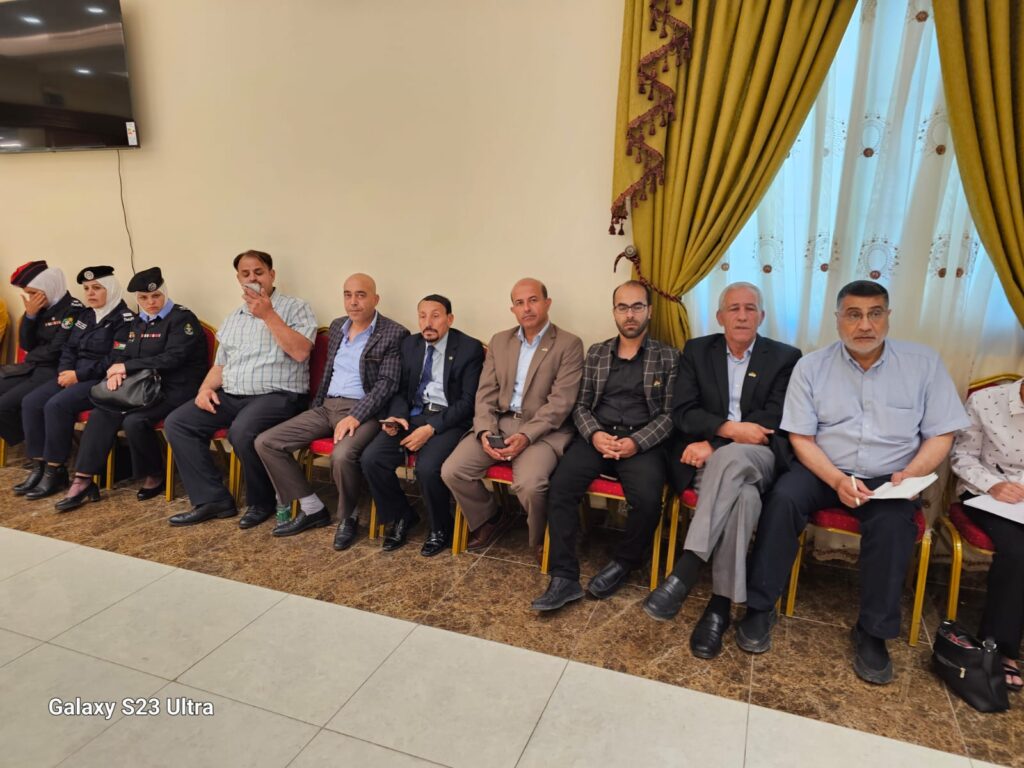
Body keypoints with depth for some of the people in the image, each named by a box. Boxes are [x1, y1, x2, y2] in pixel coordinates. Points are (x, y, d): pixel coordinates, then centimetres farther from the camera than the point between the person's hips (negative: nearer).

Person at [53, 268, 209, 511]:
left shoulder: (182, 318, -7)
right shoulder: (138, 322, 18)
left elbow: (172, 359, -17)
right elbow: (124, 355, 17)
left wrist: (127, 367, -13)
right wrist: (116, 371, -8)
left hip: (176, 389, -7)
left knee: (134, 421, -28)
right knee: (101, 413, -14)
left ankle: (155, 477, -4)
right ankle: (83, 480, -11)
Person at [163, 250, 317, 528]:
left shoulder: (295, 307, 1)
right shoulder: (233, 318, 22)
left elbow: (300, 352, -15)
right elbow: (220, 365, 24)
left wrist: (268, 314, -15)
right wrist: (206, 388, 3)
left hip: (277, 395, -7)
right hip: (231, 396, 7)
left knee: (242, 431, -34)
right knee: (176, 423, -9)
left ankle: (261, 502, -9)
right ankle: (213, 499, -5)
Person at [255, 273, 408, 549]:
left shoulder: (394, 334, -7)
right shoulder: (336, 327, 15)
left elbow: (387, 383, -14)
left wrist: (355, 417, -23)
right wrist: (316, 408, 16)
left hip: (363, 410, -7)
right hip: (326, 407, 7)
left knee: (343, 455, -37)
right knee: (265, 443, -6)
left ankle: (347, 518, -6)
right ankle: (313, 509, 4)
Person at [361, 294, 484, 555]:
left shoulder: (470, 348, -5)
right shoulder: (410, 344, 11)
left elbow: (468, 401, -10)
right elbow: (401, 389, 15)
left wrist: (431, 428, -20)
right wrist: (397, 415, -8)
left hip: (449, 419, -5)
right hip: (413, 414, 5)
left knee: (427, 468, -32)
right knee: (371, 458, -18)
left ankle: (440, 529, -1)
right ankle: (402, 516, 8)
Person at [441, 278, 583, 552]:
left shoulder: (569, 344, -2)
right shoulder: (499, 341, 14)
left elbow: (561, 402, -11)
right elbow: (485, 393, 8)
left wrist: (526, 436, -22)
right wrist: (485, 431, -10)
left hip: (543, 430, -5)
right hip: (500, 423, 5)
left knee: (530, 484, -31)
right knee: (451, 471, -14)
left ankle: (542, 542, 1)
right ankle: (490, 519, 14)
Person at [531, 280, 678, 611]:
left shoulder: (668, 357, 7)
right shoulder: (596, 353, 16)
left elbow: (669, 414, 1)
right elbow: (581, 405, 12)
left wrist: (637, 442, -15)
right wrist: (594, 434, -9)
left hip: (643, 441, -2)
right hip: (598, 436, 2)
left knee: (647, 499, -30)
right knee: (560, 487, -25)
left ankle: (623, 563, -1)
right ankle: (565, 578, -17)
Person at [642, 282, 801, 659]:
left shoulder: (785, 358, 7)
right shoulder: (697, 351, 11)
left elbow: (773, 421, -4)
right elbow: (682, 412, 1)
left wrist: (714, 444, -15)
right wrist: (729, 428, -18)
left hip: (758, 458, -1)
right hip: (709, 460, 1)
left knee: (730, 459, -38)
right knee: (742, 494, -35)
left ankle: (684, 573, -39)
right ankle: (720, 603, -28)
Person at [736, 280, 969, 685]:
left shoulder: (923, 362, 0)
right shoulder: (811, 366, -1)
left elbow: (940, 434, 1)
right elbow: (801, 438, -3)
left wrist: (911, 474, -18)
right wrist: (837, 480, -19)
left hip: (887, 479, 0)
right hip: (824, 471, 0)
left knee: (892, 522, -31)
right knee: (783, 498, -28)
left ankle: (873, 632, -13)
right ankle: (759, 608, -17)